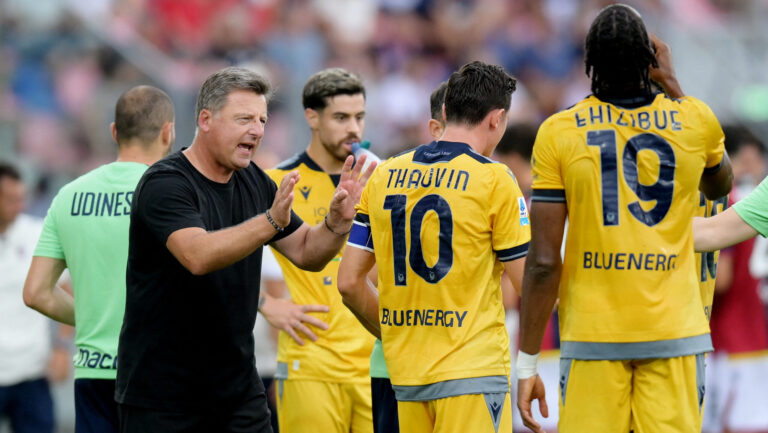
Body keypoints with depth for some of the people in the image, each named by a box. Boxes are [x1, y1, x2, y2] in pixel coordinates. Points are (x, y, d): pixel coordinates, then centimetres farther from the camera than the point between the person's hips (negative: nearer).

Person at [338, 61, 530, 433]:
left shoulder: (385, 176, 9)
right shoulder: (493, 179, -7)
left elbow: (349, 283, 10)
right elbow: (529, 283, -7)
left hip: (406, 374, 6)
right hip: (471, 370, -6)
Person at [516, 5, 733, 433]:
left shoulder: (558, 132, -3)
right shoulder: (694, 121, 2)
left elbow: (543, 263, -5)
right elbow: (720, 186, 28)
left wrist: (527, 365, 1)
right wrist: (672, 85, 29)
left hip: (592, 337, -1)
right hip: (675, 332, 1)